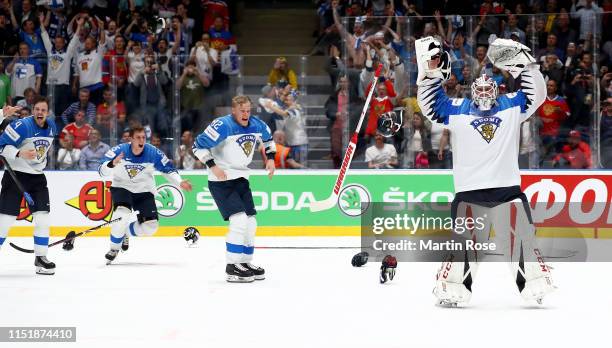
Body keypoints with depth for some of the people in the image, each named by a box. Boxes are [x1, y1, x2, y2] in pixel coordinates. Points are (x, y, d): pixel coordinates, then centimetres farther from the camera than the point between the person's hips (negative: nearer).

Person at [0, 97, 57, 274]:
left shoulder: (51, 127, 4)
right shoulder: (22, 126, -18)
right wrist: (19, 154, -31)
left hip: (37, 177, 6)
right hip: (15, 175, -6)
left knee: (43, 218, -2)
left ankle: (40, 257, 6)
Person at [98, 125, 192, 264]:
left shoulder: (153, 153, -16)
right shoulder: (119, 151, -21)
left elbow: (168, 169, -2)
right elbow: (102, 170, -23)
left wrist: (180, 182, -17)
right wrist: (113, 164, -44)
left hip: (144, 191, 3)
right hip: (121, 188, -3)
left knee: (150, 226, -7)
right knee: (122, 214, -31)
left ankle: (125, 233, 26)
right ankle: (114, 248, -9)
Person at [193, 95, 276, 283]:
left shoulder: (256, 125, 0)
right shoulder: (223, 126, -21)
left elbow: (268, 138, 24)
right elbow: (198, 145, -19)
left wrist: (270, 158, 14)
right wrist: (213, 166, -24)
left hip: (241, 179, 8)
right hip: (221, 181, -8)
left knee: (250, 223, 10)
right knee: (239, 221, -19)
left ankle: (245, 263, 27)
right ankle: (232, 268, -11)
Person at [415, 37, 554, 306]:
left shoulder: (512, 106, 9)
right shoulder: (456, 110, 6)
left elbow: (536, 93, 1)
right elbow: (431, 103, -1)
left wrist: (522, 65, -10)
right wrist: (431, 72, -13)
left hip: (508, 187, 1)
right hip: (469, 190, -1)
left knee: (522, 237, 0)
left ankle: (535, 284, 8)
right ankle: (451, 288, 6)